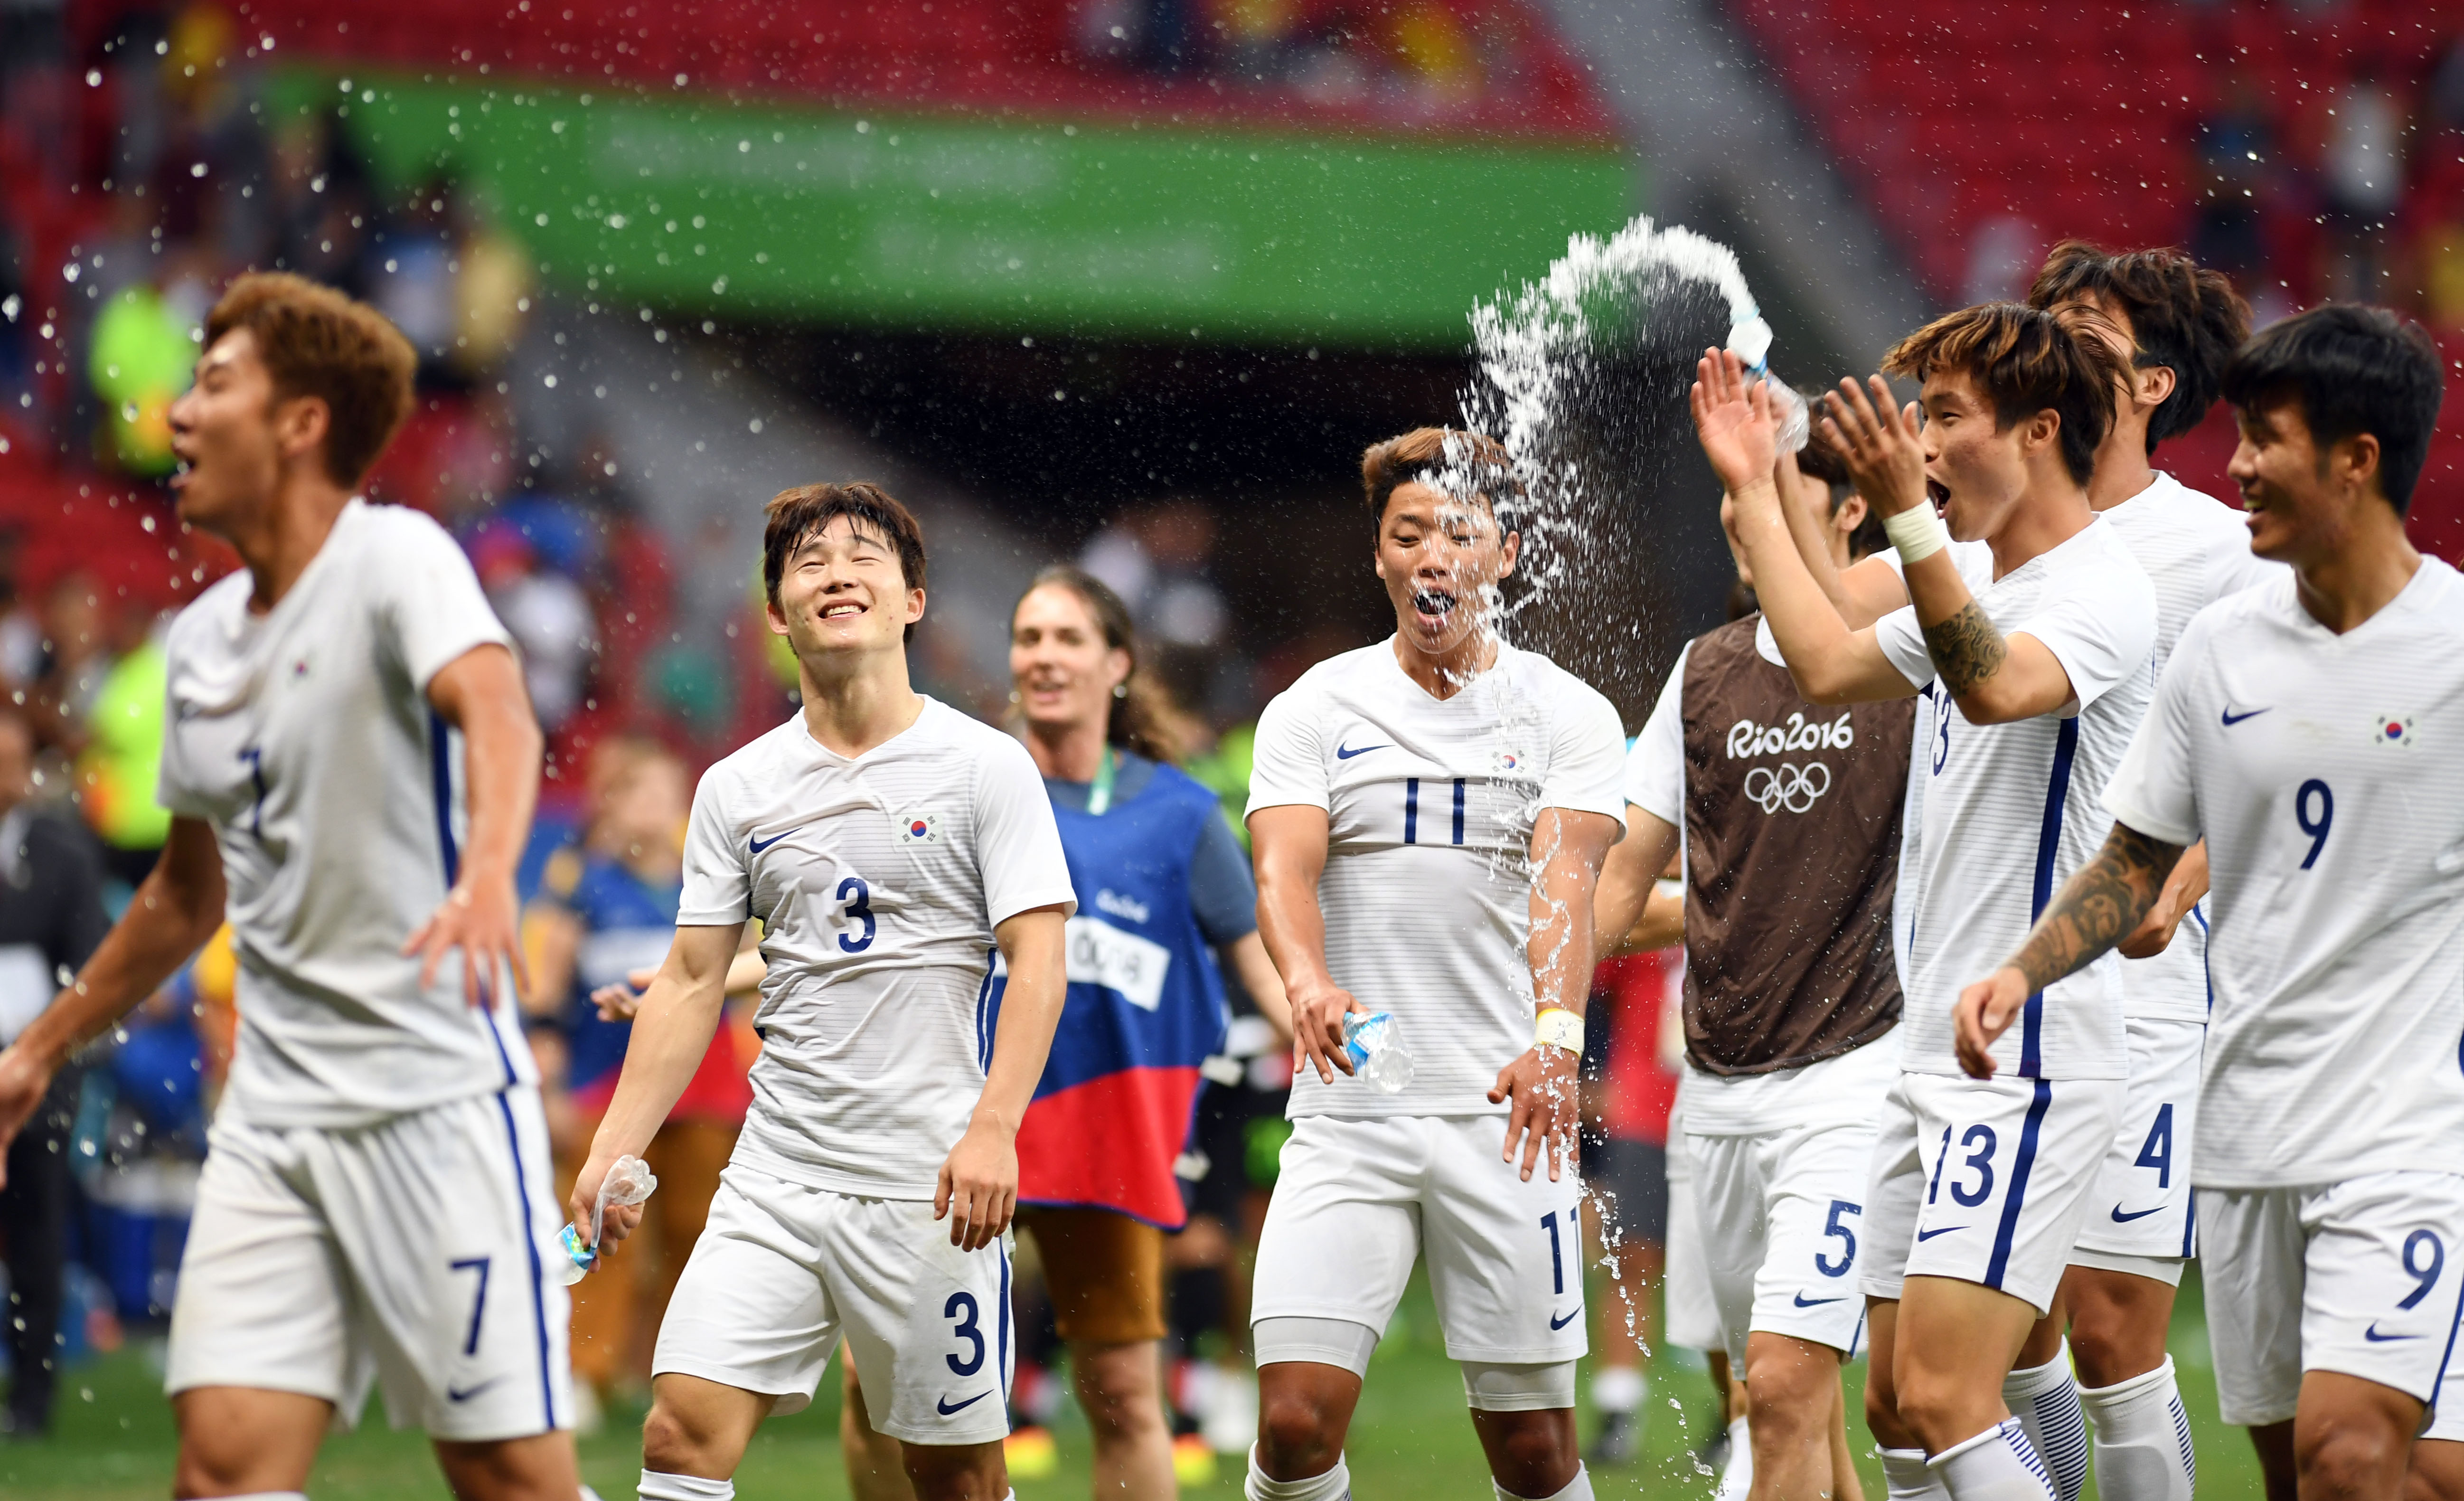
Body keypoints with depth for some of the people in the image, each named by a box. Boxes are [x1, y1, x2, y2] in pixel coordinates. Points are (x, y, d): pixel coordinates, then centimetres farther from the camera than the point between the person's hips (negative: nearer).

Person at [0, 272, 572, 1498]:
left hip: (436, 1089, -7)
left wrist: (488, 873, -50)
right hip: (273, 1110, 7)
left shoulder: (395, 558, -9)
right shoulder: (202, 638, 14)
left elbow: (494, 712, -30)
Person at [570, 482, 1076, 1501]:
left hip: (932, 1184, -3)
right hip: (775, 1177, 3)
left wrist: (994, 1128, -20)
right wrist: (612, 1151, 5)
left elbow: (1037, 961, -7)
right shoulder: (737, 788, 10)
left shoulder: (985, 767, -1)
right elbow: (692, 984, 13)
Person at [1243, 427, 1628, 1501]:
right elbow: (1284, 869, -10)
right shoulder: (1314, 710, 6)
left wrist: (1555, 1036, -31)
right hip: (1347, 1114, 0)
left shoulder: (1568, 715, 4)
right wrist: (1309, 984, -33)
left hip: (1506, 1111, 0)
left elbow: (1564, 885, -11)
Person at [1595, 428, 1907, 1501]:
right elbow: (1628, 871, 15)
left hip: (1852, 1078, -6)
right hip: (1719, 1084, 6)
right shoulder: (1706, 672, 11)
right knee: (1792, 1401, 11)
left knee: (1785, 1381, -16)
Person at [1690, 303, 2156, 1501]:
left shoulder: (2099, 590, -13)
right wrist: (1753, 489, 28)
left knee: (1945, 1400, -19)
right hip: (1934, 1046, 10)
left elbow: (1995, 687, -32)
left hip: (2028, 1054, -10)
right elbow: (1828, 665, 27)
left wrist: (1907, 515, -43)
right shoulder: (1976, 586, 16)